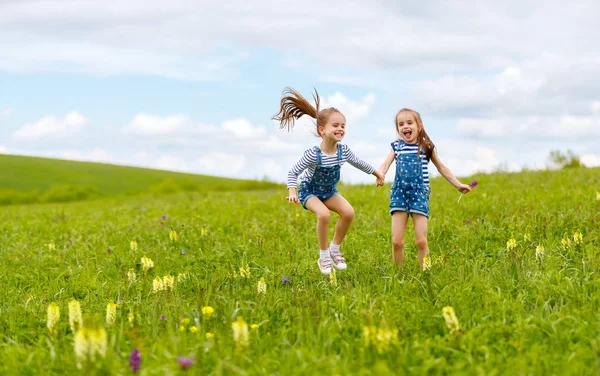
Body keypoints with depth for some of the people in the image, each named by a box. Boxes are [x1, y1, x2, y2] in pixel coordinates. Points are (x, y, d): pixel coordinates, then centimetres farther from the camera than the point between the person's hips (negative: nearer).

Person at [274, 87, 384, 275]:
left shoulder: (343, 150, -16)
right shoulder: (313, 154, -31)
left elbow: (359, 163, 6)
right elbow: (293, 172, -23)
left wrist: (377, 173, 19)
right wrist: (292, 191, -39)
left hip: (329, 191, 5)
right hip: (309, 191, -5)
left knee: (349, 212, -16)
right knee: (323, 214, -31)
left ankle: (334, 249, 5)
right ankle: (324, 256, -12)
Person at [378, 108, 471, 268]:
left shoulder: (426, 147, 5)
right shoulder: (396, 146, 8)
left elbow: (441, 167, 16)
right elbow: (386, 164, -3)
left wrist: (458, 184, 15)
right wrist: (380, 175, -27)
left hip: (419, 194, -1)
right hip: (399, 193, 1)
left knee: (421, 241, -8)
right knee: (396, 241, -5)